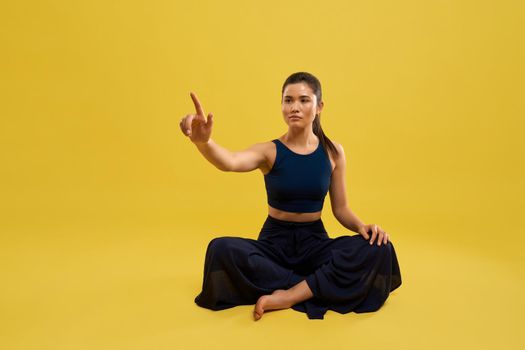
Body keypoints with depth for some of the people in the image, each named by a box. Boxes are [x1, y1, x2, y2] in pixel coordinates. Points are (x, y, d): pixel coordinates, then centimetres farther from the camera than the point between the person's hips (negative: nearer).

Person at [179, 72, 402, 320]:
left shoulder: (333, 152, 0)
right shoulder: (269, 151, -7)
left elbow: (340, 208, 6)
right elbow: (229, 162, -30)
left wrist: (362, 226, -15)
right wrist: (203, 142, -52)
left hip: (315, 242, 2)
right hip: (274, 242, -1)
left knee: (378, 248, -24)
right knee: (221, 249, -30)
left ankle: (288, 296, -23)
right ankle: (316, 289, -20)